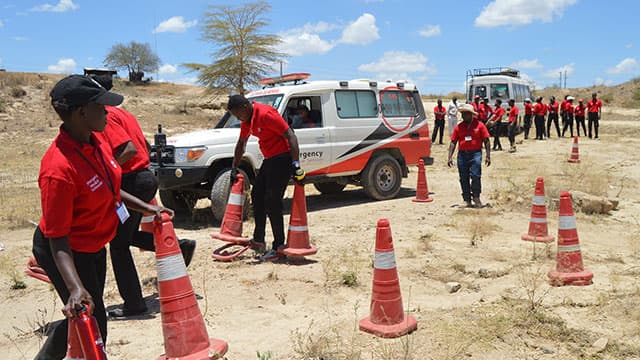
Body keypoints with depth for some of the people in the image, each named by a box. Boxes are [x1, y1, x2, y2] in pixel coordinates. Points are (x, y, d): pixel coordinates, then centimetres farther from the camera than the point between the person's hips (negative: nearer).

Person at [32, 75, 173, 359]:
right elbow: (57, 239, -29)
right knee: (93, 324, 3)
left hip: (94, 245, 9)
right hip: (68, 252, -9)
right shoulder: (59, 168, -33)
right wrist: (75, 287, -38)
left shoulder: (96, 142, -7)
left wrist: (147, 208, 9)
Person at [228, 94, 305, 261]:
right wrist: (234, 168, 25)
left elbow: (291, 136, -24)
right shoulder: (247, 120, 9)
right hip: (269, 160, 10)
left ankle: (279, 247, 0)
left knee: (272, 202, -10)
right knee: (257, 195, 13)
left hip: (283, 158, -10)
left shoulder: (266, 114, -21)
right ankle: (258, 240, 22)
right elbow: (241, 144, 24)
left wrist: (296, 165, -29)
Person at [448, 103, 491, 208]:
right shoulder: (459, 127, 9)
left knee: (475, 176, -12)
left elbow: (486, 141, 3)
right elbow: (453, 142, 10)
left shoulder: (479, 125, 2)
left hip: (475, 153, -3)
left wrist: (488, 156, -3)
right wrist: (450, 157, 2)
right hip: (462, 154, 3)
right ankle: (467, 200, 15)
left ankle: (476, 197, 6)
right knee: (464, 179, 5)